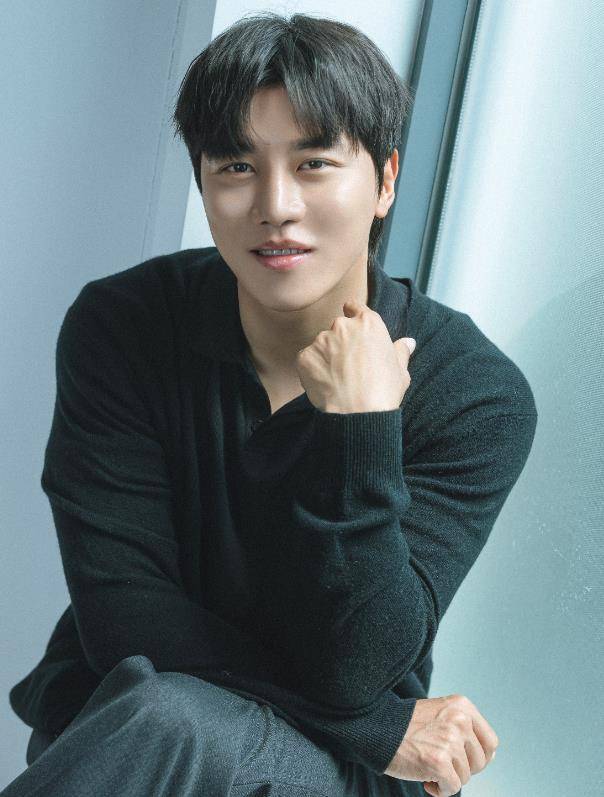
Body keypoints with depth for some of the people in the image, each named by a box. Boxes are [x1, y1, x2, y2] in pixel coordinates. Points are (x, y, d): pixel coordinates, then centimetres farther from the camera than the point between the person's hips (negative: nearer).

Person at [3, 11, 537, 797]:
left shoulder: (479, 395, -13)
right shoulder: (120, 327, -11)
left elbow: (352, 671, -18)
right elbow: (126, 618, -14)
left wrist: (358, 425, -28)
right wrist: (383, 731, -16)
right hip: (110, 715, 1)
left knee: (167, 720, -31)